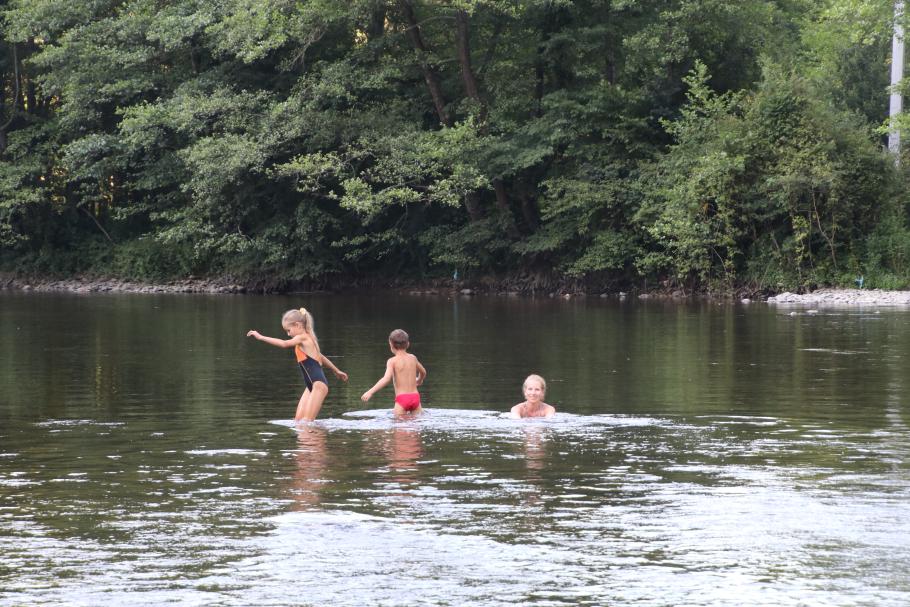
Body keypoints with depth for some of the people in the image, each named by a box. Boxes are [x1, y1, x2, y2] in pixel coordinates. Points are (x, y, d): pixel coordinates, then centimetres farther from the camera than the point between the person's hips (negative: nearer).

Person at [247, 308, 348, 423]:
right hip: (312, 385, 10)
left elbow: (284, 344, -27)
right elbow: (321, 357, 32)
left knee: (306, 421, -14)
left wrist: (261, 337, -27)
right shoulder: (307, 339, 18)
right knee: (298, 420, 1)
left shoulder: (302, 338, -10)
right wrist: (337, 371, 44)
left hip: (319, 384, -10)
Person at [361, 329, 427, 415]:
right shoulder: (413, 358, 12)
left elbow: (386, 379, -20)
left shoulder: (392, 361, -4)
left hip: (401, 398, -4)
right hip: (415, 396, 4)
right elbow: (423, 372, 30)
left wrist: (370, 392, -24)